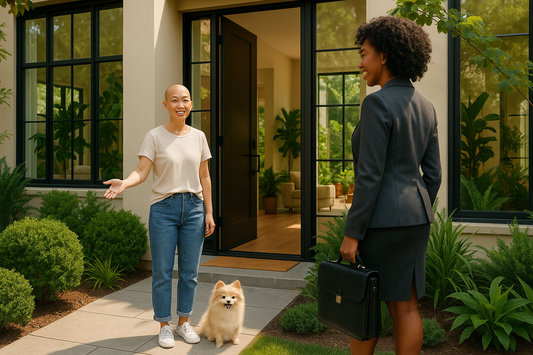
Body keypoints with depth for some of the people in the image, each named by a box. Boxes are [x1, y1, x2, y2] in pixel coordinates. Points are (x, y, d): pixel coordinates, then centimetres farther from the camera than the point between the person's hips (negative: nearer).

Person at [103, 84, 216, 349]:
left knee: (190, 272, 10)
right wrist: (123, 184, -35)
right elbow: (142, 171, -14)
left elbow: (204, 177, 9)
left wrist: (209, 212, 6)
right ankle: (164, 326, 21)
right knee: (162, 272, 4)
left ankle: (183, 322, 26)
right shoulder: (155, 136, -4)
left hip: (193, 208, 3)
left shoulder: (198, 137, 6)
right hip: (163, 208, -3)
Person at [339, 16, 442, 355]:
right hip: (414, 217, 8)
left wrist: (352, 233, -14)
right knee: (406, 306, 13)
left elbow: (370, 176, -19)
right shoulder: (425, 106, 9)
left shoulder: (377, 103, -16)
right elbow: (433, 173, 11)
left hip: (382, 220, -8)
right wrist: (418, 222, 20)